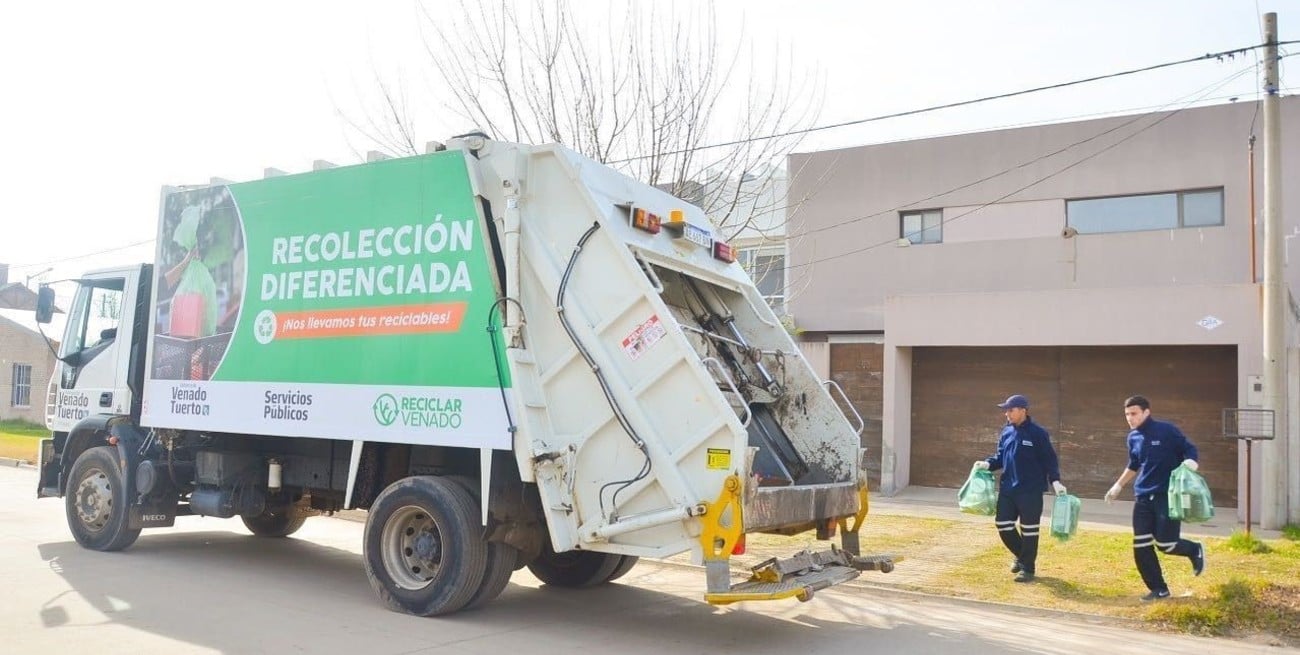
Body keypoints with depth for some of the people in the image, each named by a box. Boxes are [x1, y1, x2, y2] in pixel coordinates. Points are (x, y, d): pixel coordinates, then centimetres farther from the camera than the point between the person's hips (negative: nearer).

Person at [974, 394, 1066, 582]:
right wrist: (988, 464, -3)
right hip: (1007, 489, 6)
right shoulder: (1006, 432, 8)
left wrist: (1055, 481, -19)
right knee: (1002, 524, 7)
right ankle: (1021, 555, 31)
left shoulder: (1037, 433, -9)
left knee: (1029, 529, 2)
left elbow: (1049, 459, -8)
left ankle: (1028, 567, 15)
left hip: (1030, 490, -6)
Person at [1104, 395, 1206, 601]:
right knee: (1141, 547, 0)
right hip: (1143, 497, 6)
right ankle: (1159, 588, 13)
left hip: (1168, 495, -6)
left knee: (1164, 544, -8)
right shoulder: (1133, 438, 9)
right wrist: (1118, 486, 27)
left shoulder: (1167, 431, -10)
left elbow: (1190, 450, -6)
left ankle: (1195, 550, 26)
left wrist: (1189, 464, -28)